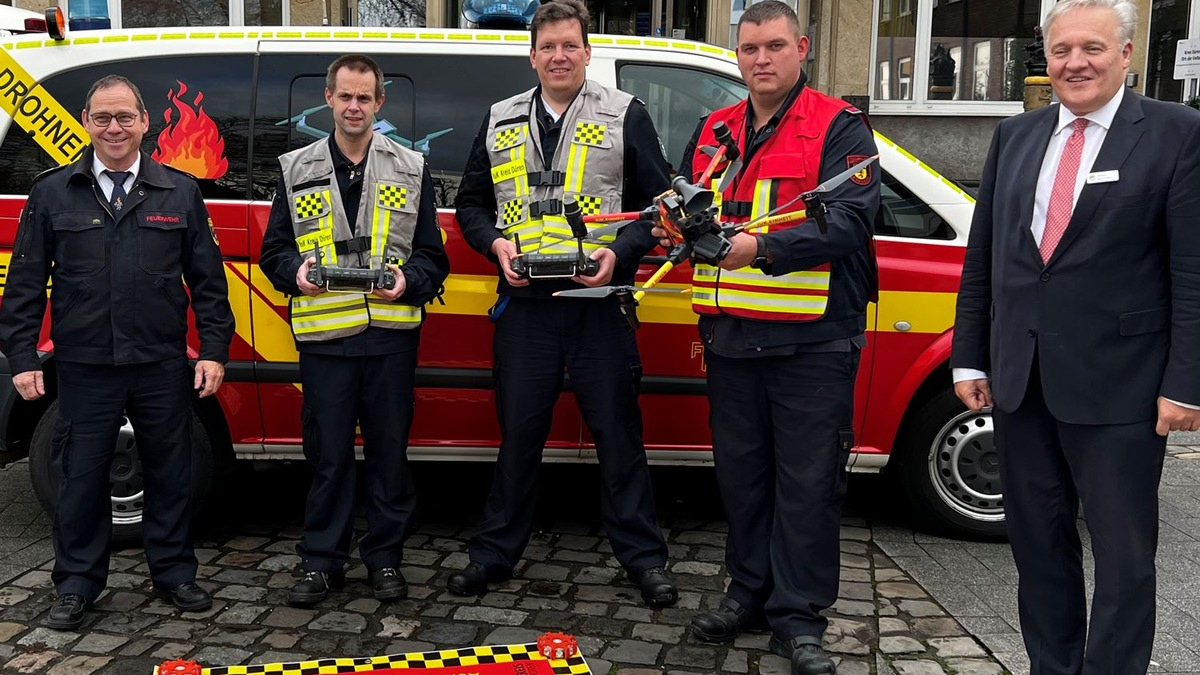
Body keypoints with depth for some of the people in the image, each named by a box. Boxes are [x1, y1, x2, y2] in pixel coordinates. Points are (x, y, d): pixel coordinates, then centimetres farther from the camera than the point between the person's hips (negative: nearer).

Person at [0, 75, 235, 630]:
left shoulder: (179, 191, 5)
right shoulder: (52, 193, 5)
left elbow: (207, 281, 5)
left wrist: (214, 350, -2)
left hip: (163, 367, 0)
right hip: (84, 369, 0)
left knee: (170, 474, 9)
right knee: (81, 476, 8)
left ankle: (173, 574, 26)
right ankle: (77, 585, 23)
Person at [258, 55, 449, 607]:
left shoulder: (410, 169, 10)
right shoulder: (297, 170, 11)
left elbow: (433, 255, 9)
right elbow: (273, 251, 13)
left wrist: (409, 281, -12)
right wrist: (296, 272, -9)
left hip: (392, 335, 0)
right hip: (324, 336, 0)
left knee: (390, 451, 7)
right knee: (328, 454, 5)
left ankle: (385, 558, 20)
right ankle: (321, 562, 18)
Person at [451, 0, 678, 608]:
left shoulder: (625, 116, 4)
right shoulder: (500, 122, 13)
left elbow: (657, 204, 3)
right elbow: (470, 203, 18)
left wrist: (618, 251, -12)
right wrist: (497, 244, -2)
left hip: (599, 301, -2)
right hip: (523, 303, 3)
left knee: (617, 430, 3)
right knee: (518, 431, 9)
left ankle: (642, 556, 15)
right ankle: (495, 552, 22)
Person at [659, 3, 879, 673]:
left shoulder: (840, 128, -4)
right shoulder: (714, 131, 14)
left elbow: (849, 220, -16)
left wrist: (760, 248, -28)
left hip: (812, 341, -5)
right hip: (730, 337, 5)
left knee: (808, 482, 2)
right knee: (741, 473, 15)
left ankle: (798, 614, 15)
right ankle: (751, 591, 30)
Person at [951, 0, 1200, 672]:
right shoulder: (1015, 135, 10)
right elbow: (981, 258, 11)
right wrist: (971, 358, 8)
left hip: (1118, 387, -4)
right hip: (1020, 379, 5)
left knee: (1124, 555, 6)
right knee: (1039, 542, 15)